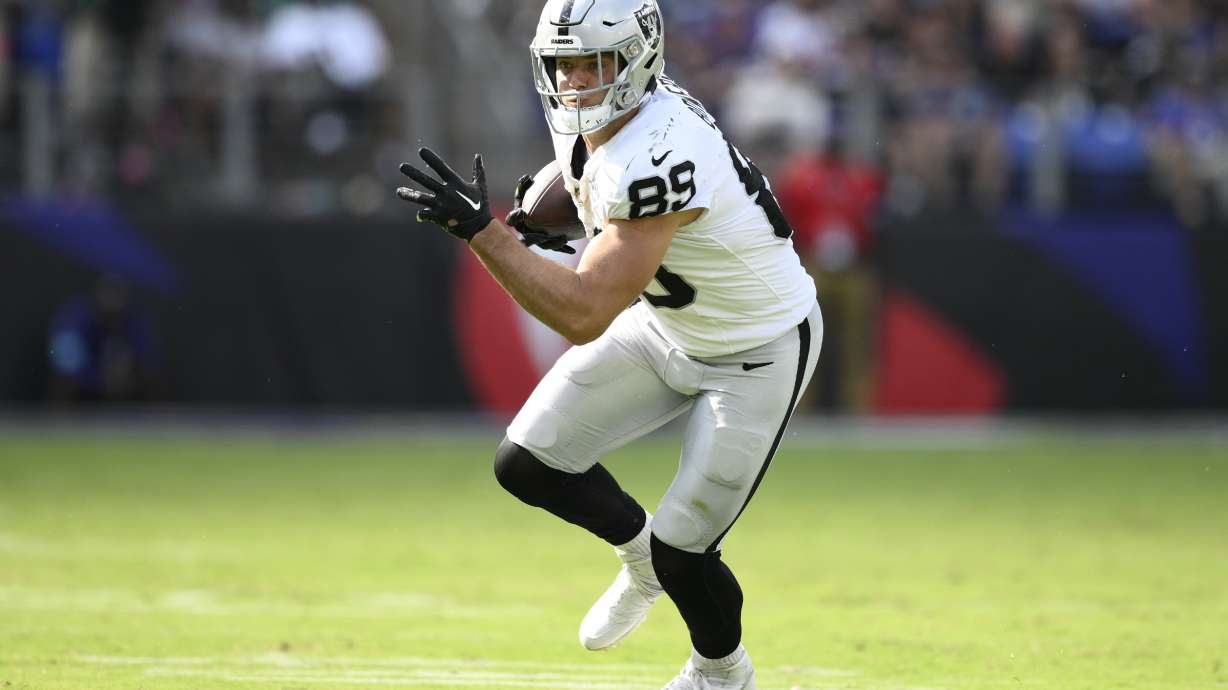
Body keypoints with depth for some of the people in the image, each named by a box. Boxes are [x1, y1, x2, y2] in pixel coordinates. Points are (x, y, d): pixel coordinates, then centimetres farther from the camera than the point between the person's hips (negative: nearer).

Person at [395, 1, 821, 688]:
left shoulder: (656, 159, -38)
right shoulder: (589, 115, -11)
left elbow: (584, 314, -41)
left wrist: (481, 229, -42)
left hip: (759, 353, -8)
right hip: (666, 324, 8)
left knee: (681, 551, -4)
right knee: (528, 463, -2)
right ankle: (640, 555, 27)